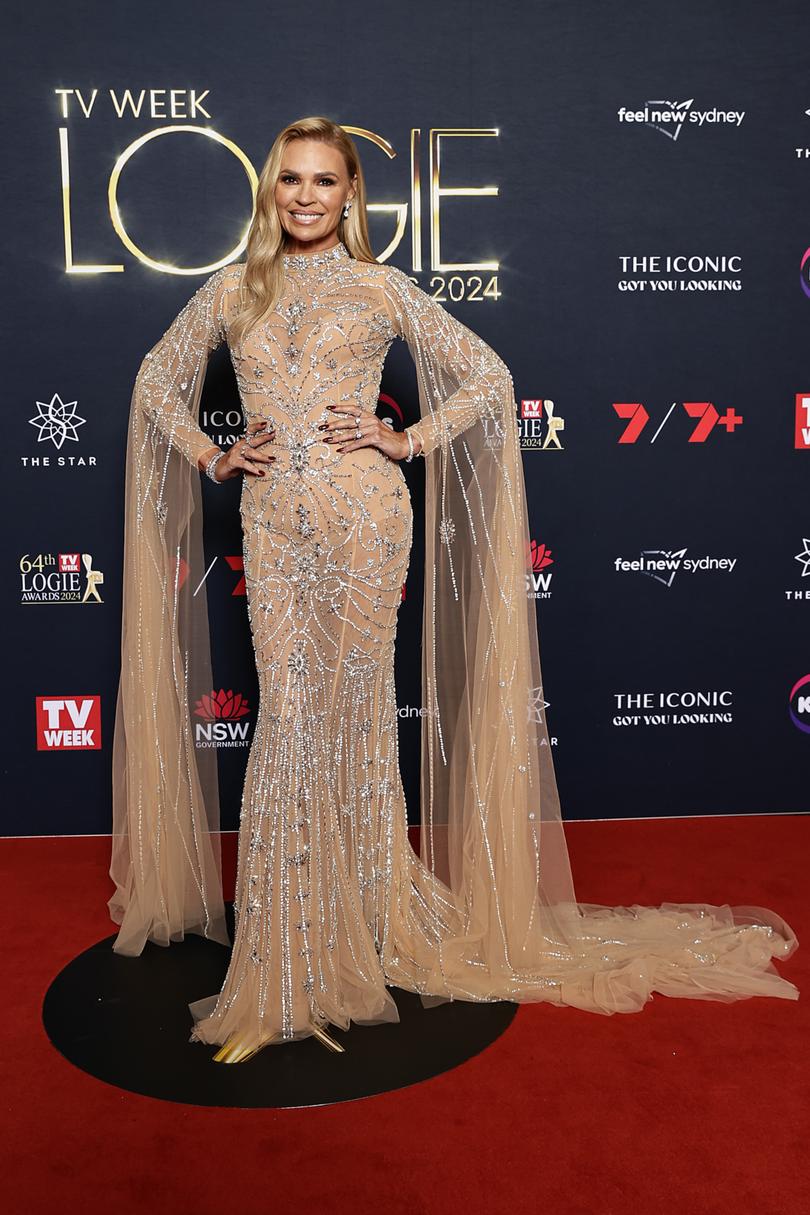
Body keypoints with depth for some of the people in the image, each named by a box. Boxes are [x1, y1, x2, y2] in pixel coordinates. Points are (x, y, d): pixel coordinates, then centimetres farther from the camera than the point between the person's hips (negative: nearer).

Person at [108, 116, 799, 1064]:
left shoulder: (381, 289, 5)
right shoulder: (232, 291, 12)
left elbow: (489, 376, 7)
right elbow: (156, 380, 21)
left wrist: (407, 441, -3)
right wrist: (212, 456, 7)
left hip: (362, 519, -2)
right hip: (272, 525, 3)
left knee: (351, 711, 3)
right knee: (290, 716, 3)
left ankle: (360, 930, 22)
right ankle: (292, 960, 19)